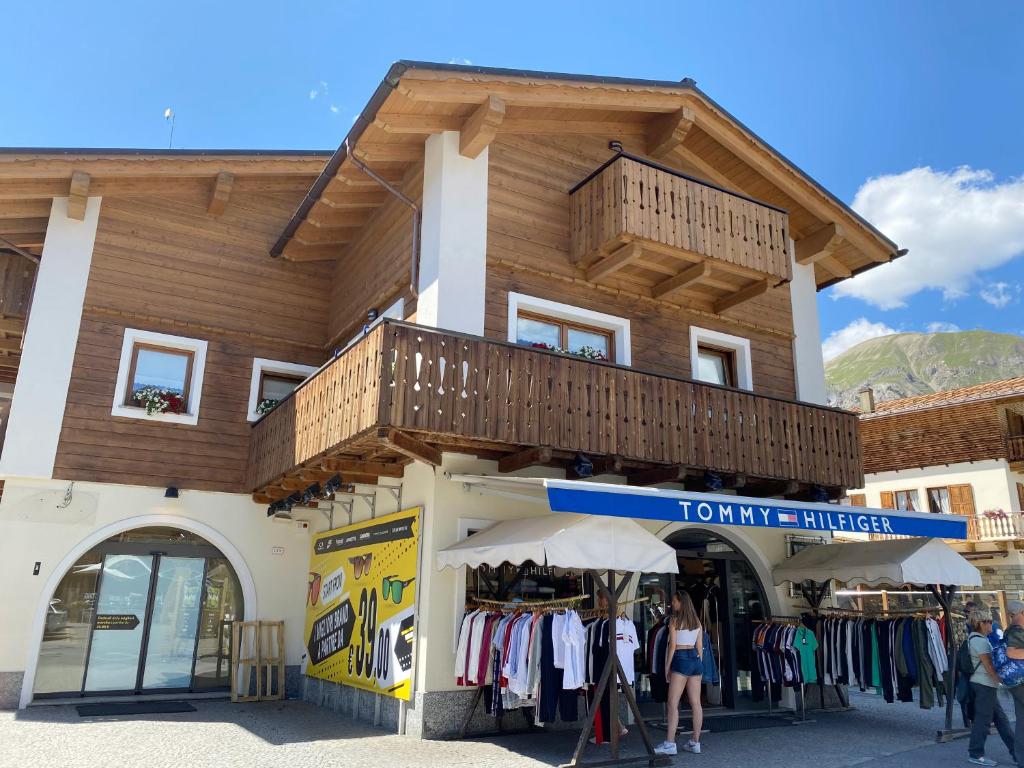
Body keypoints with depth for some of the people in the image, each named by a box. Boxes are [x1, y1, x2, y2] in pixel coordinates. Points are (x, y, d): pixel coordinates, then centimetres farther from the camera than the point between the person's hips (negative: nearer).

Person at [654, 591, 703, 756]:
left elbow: (672, 646, -8)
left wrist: (667, 667, -2)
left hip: (681, 660, -7)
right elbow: (700, 646, 12)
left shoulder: (674, 620, -7)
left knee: (672, 703, -4)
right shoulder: (697, 621, 10)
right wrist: (698, 664, 20)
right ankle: (695, 742, 14)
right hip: (696, 660, 7)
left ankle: (670, 743, -5)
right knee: (696, 703, 8)